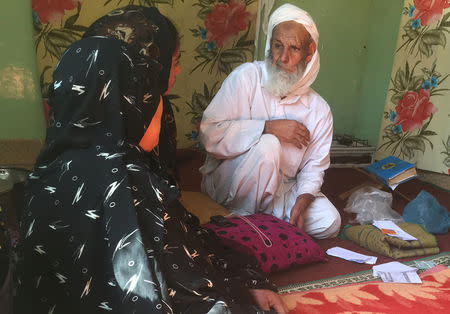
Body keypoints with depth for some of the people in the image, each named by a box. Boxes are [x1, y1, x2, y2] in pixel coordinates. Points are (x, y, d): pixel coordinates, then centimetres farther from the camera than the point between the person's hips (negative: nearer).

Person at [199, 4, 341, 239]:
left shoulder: (319, 110, -2)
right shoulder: (247, 77, -13)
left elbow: (314, 167, 0)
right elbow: (209, 134, -23)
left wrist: (301, 202, -19)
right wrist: (269, 127, -27)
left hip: (281, 189, 4)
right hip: (226, 184, -4)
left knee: (329, 223, -12)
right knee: (267, 145, -31)